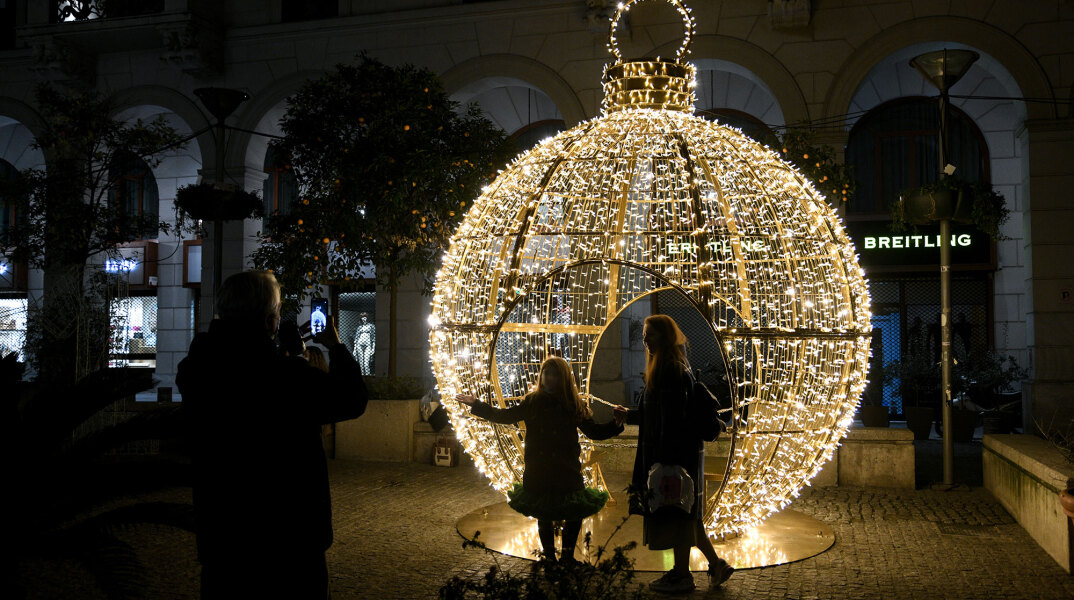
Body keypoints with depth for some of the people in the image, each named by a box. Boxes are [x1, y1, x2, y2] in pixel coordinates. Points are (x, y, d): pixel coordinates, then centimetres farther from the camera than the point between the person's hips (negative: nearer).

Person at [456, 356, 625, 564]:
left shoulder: (574, 405, 1)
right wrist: (476, 405, 3)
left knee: (575, 514, 0)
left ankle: (567, 556, 21)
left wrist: (614, 425, -12)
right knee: (544, 515, 10)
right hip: (538, 472, 0)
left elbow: (593, 431, 4)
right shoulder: (532, 401, 1)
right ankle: (549, 557, 28)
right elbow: (504, 416, 7)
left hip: (567, 471, 0)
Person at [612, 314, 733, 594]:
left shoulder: (671, 368, -17)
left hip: (676, 452, -10)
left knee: (676, 513, 1)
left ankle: (682, 575, 12)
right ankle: (716, 563, 23)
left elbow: (672, 415, -22)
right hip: (682, 452, 10)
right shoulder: (673, 366, 14)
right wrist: (629, 414, 28)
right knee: (684, 513, 16)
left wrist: (662, 458, -22)